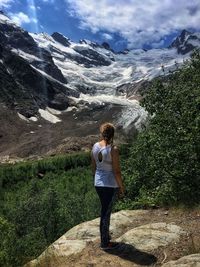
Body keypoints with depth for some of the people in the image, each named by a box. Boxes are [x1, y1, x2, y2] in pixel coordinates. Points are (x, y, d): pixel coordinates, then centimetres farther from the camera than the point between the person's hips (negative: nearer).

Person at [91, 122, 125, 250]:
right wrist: (121, 187, -5)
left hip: (98, 183, 6)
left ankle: (105, 235, 42)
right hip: (110, 185, -6)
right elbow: (117, 171, -17)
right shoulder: (113, 149, -20)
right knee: (106, 212, 7)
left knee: (105, 210, 24)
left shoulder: (95, 146, -1)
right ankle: (105, 243, 24)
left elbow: (93, 167, 8)